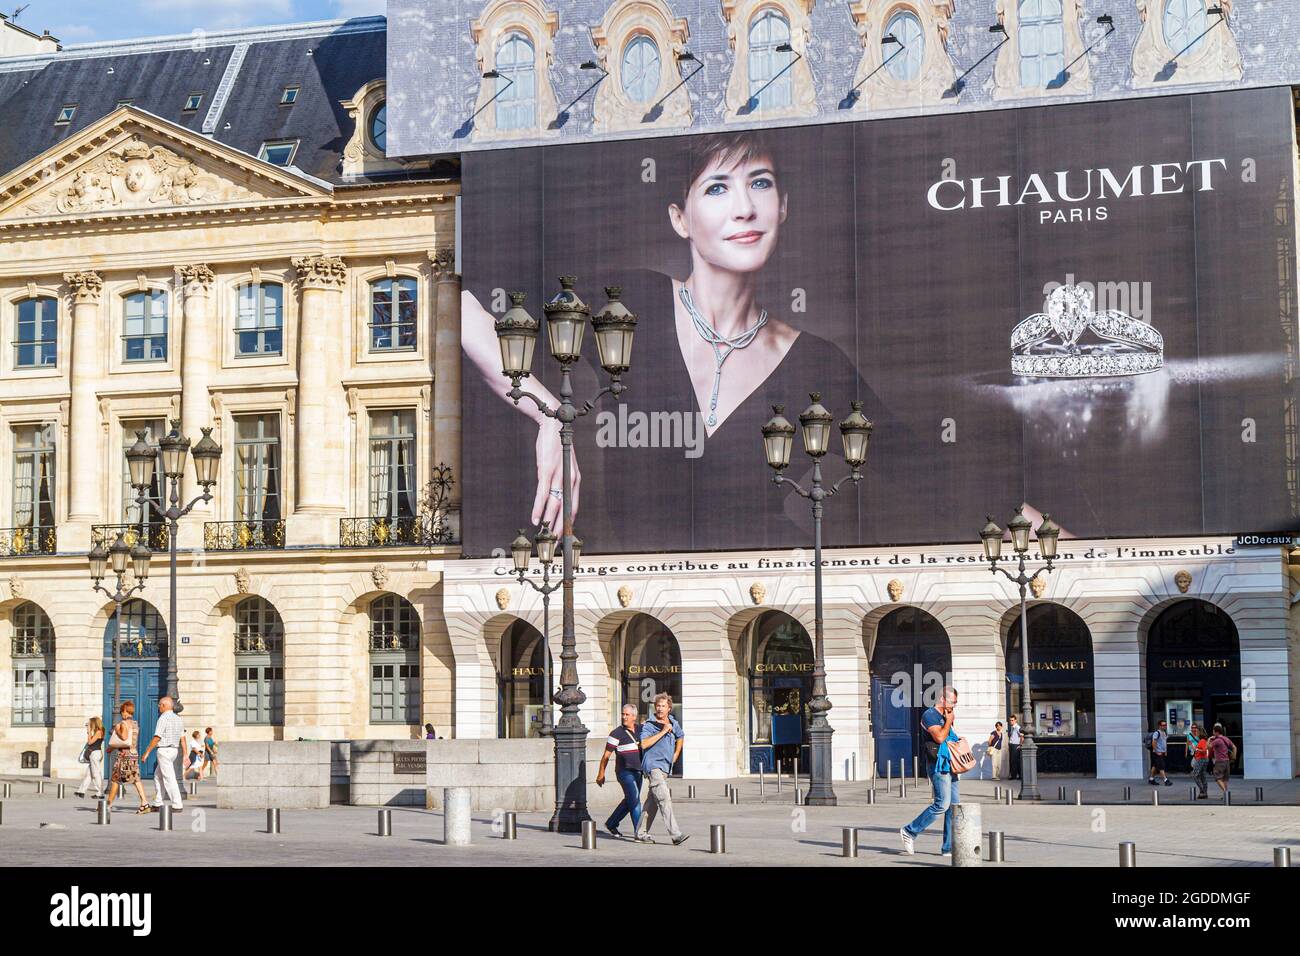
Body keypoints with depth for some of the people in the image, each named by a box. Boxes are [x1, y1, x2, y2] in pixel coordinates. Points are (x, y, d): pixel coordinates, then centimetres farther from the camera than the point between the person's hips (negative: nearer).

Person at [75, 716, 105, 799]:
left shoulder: (98, 732, -13)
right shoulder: (96, 732, 16)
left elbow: (90, 742, -15)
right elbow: (90, 742, 17)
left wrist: (89, 732, -8)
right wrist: (89, 733, 13)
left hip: (95, 754, -10)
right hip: (93, 755, 10)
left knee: (96, 774, -6)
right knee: (88, 773, 13)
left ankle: (100, 793, -3)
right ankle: (81, 791, 18)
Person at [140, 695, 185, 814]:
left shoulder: (163, 718, -14)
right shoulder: (178, 718, 12)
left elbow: (156, 738, -18)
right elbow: (183, 738, 11)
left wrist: (146, 753, -13)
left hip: (164, 750, -9)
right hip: (174, 750, 9)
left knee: (169, 778, -7)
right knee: (158, 776, 17)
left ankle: (177, 805, -10)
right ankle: (157, 804, 19)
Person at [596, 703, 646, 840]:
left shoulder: (640, 729, 8)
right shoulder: (617, 733, -7)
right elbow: (606, 756, -3)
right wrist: (601, 774, -1)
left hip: (637, 771, 7)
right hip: (624, 771, -7)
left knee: (629, 801, 15)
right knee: (635, 801, -14)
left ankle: (611, 824, 33)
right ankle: (639, 833, -17)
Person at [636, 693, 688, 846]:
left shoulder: (673, 723, 12)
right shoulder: (649, 725, -9)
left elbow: (680, 737, 33)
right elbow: (644, 744, -25)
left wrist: (676, 755, 23)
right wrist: (663, 731, -22)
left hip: (665, 767, 8)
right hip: (653, 766, -8)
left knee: (652, 802, 13)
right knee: (665, 799, -18)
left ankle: (641, 833, 24)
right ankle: (676, 835, -25)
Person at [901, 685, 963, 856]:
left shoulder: (945, 717, 20)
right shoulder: (930, 715, -8)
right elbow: (940, 737, -21)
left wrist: (958, 740, 14)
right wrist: (949, 721, -8)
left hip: (949, 766, 9)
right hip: (938, 766, -9)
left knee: (954, 805, 3)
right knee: (942, 804, -16)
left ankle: (949, 848, 4)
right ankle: (910, 832, -5)